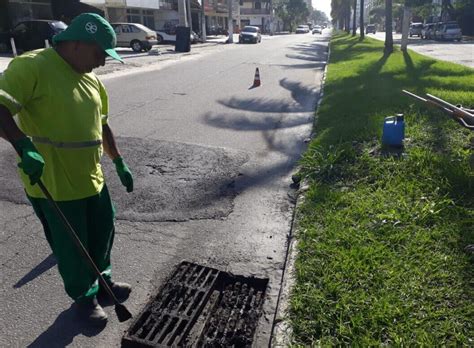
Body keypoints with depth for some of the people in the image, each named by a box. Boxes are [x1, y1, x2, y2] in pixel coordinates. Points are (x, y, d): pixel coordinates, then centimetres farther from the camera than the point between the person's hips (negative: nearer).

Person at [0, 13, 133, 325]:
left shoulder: (90, 78, 9)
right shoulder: (32, 66, -16)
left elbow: (102, 124, 17)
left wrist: (119, 163, 17)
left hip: (92, 179, 8)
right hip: (53, 184, -7)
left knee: (103, 232, 20)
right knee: (73, 247, 9)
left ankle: (102, 279, 45)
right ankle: (84, 296, 33)